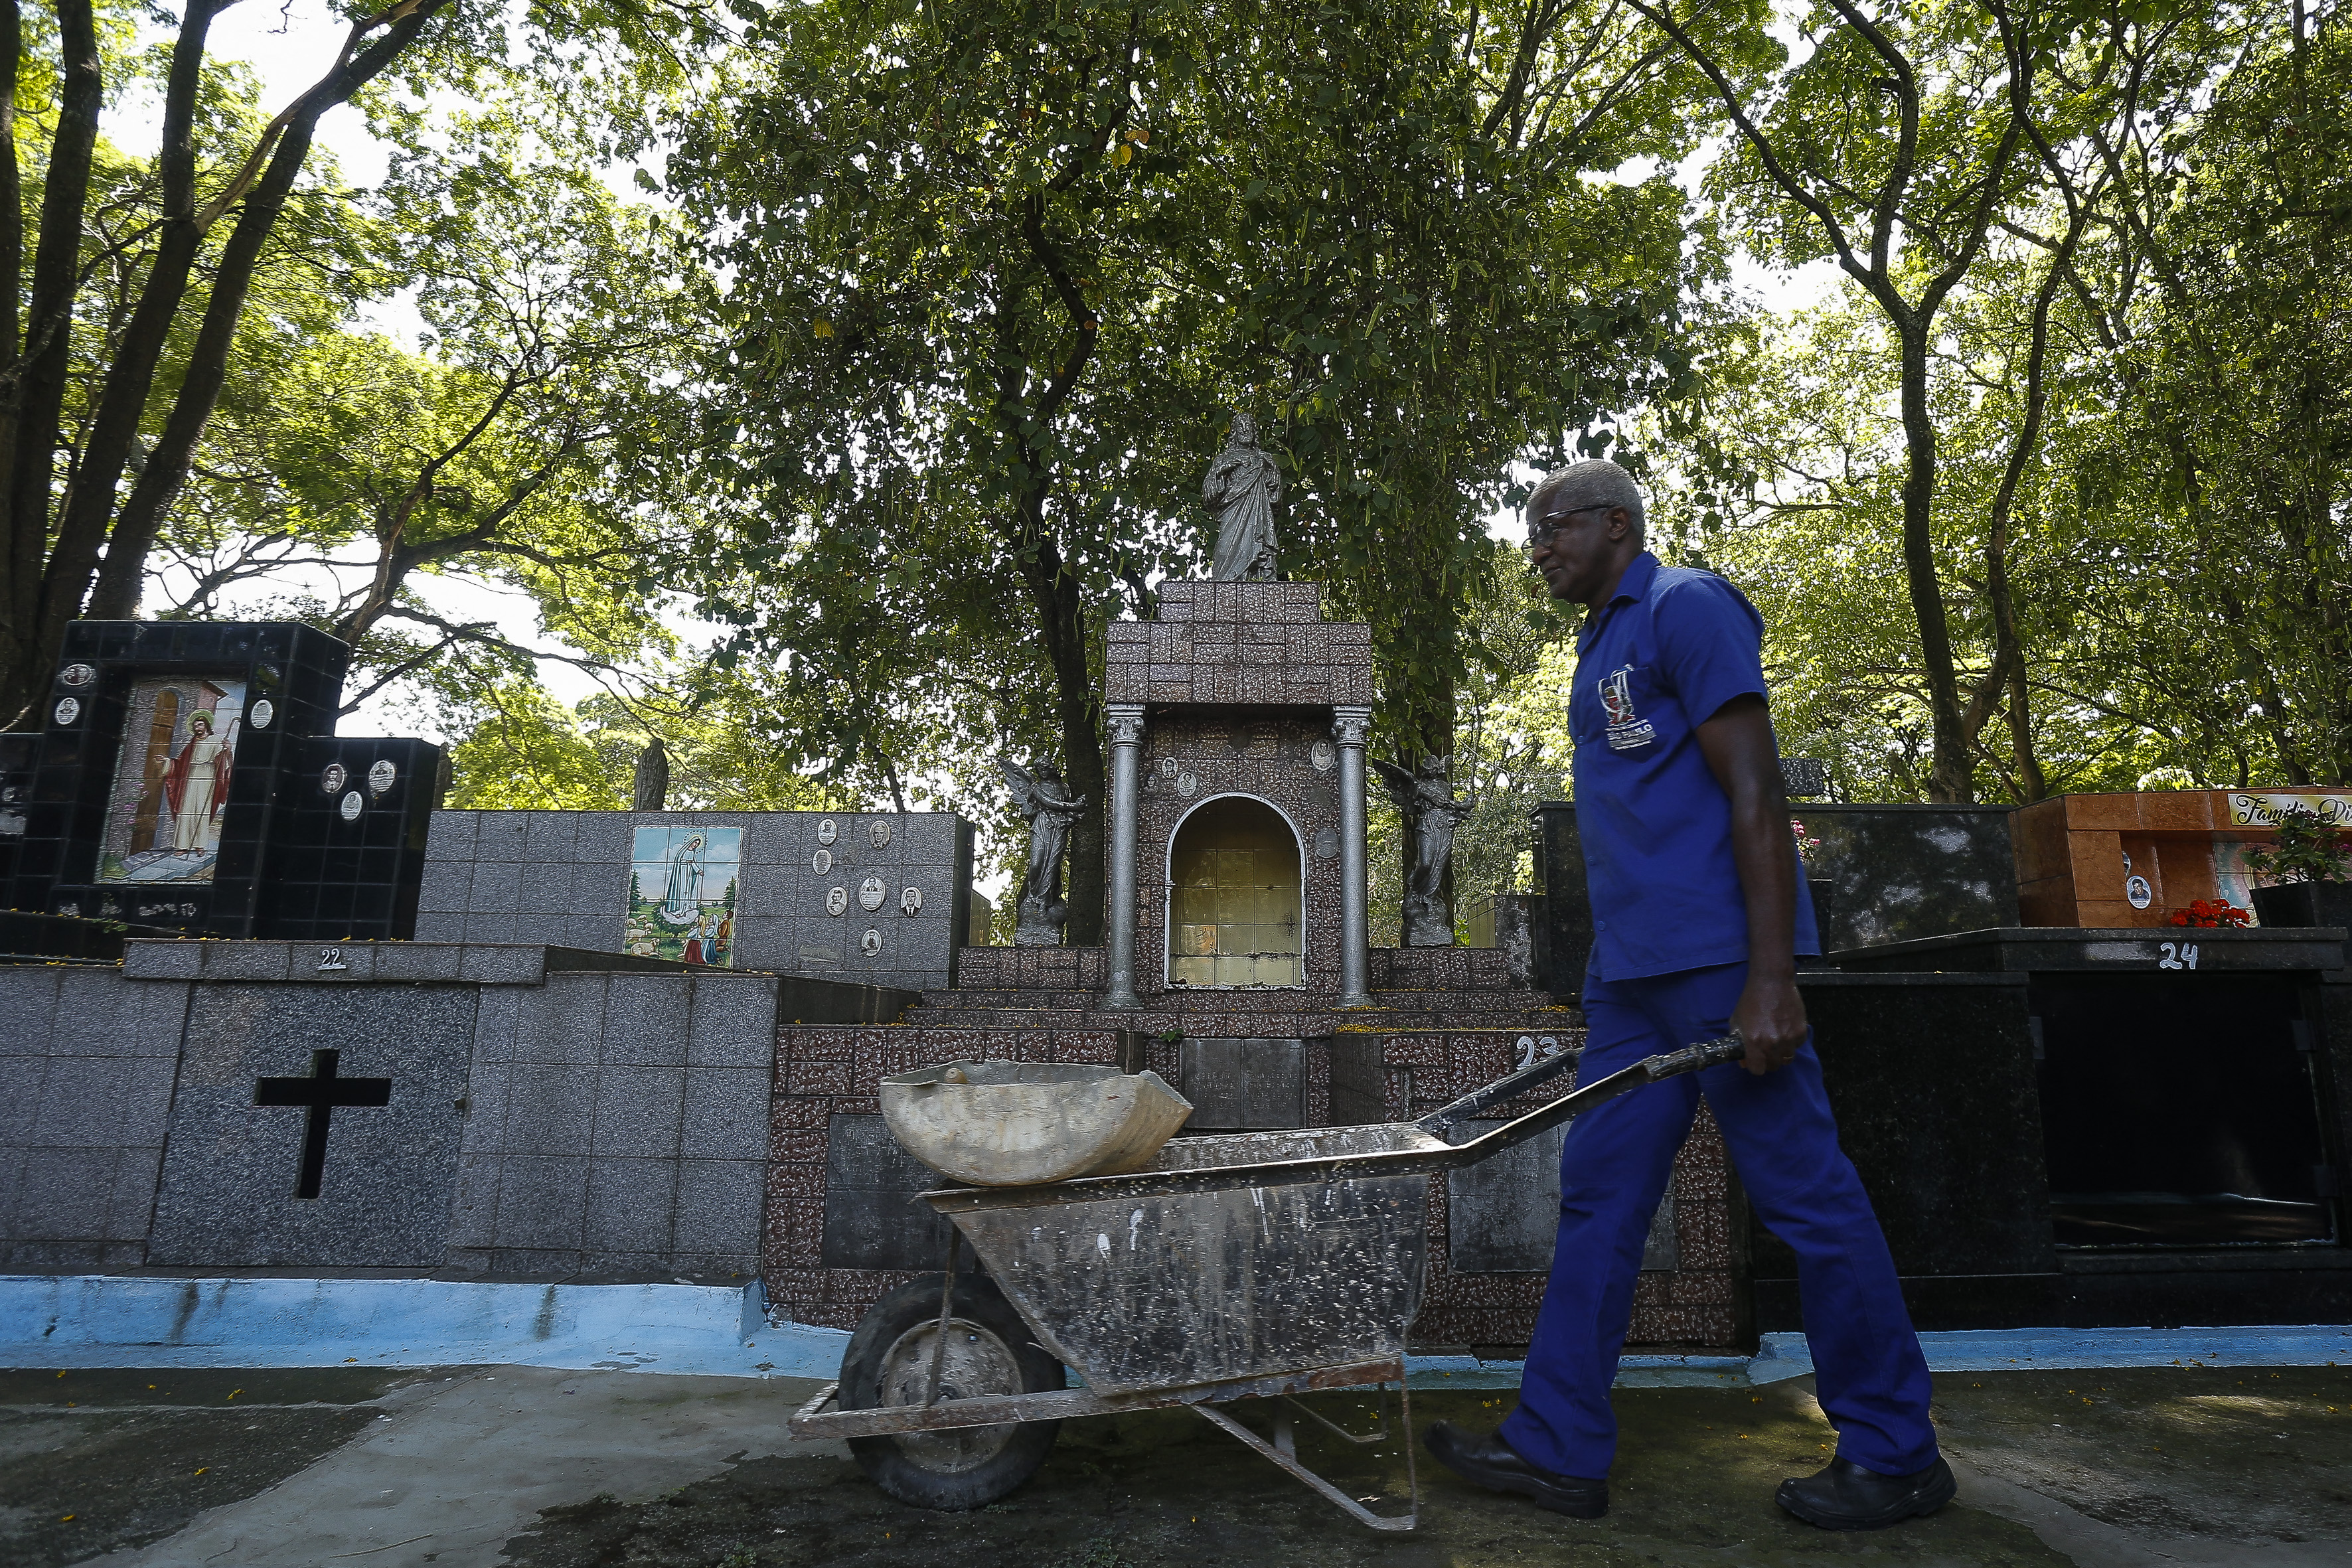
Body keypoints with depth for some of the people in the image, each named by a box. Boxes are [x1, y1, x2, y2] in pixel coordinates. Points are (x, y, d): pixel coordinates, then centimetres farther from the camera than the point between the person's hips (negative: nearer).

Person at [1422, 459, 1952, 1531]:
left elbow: (1755, 795, -15)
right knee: (1597, 1199, 8)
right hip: (1631, 977, 9)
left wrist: (1771, 980, -20)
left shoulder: (1686, 607, -6)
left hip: (1715, 960, -9)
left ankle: (1894, 1454, 18)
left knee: (1805, 1194, 1)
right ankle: (1559, 1447, 15)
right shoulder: (1600, 647, 21)